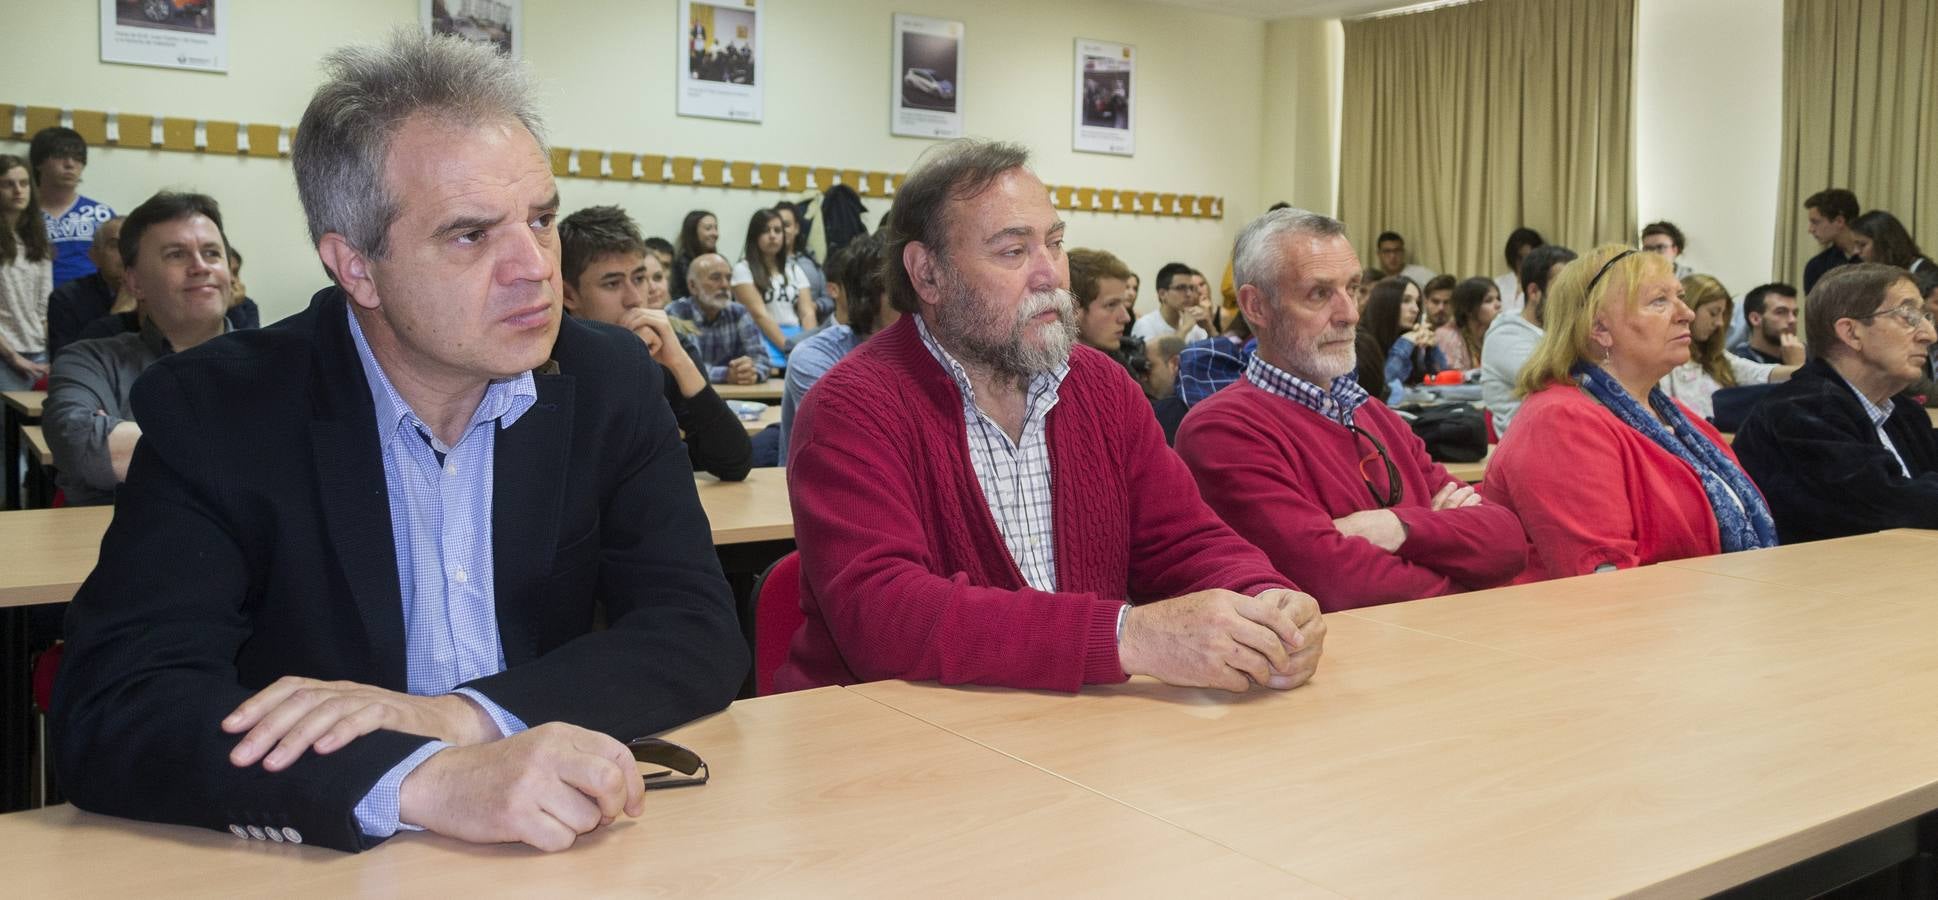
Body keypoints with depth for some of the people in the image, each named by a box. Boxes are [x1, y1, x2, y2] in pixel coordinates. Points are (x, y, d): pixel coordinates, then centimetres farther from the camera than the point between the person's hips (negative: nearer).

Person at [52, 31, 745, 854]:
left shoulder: (611, 384, -2)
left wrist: (465, 715, -23)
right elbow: (108, 711, -19)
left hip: (561, 850, 2)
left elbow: (702, 634, -7)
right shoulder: (213, 412, -9)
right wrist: (425, 782, -33)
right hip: (323, 867, -2)